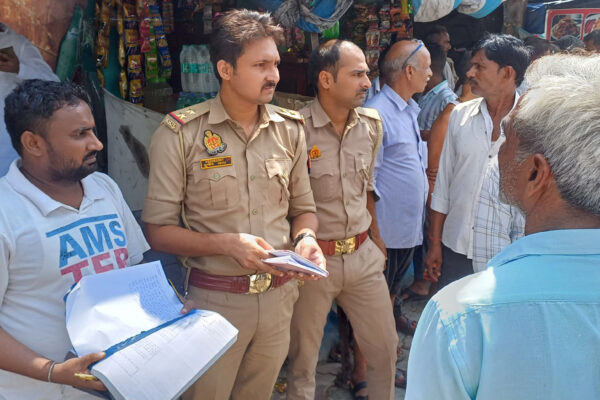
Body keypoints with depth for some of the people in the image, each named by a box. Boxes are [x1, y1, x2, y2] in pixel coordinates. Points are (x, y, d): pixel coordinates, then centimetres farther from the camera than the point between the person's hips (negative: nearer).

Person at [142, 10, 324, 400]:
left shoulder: (290, 128, 1)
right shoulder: (180, 134, -12)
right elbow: (158, 230, -9)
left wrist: (306, 237, -11)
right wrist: (227, 244, -22)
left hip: (278, 296, 4)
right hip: (213, 300, -4)